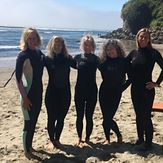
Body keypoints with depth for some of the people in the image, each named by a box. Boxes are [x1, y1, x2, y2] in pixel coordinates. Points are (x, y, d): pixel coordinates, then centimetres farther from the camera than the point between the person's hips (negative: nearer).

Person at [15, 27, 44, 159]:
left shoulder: (39, 53, 4)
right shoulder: (23, 55, -15)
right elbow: (18, 78, -16)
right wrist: (24, 97, -18)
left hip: (38, 92, 6)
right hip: (28, 94, -6)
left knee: (34, 121, 16)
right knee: (28, 123, 2)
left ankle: (30, 145, 34)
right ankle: (27, 151, 20)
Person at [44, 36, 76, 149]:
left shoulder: (68, 58, 1)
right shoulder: (47, 59, -5)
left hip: (65, 93, 2)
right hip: (52, 93, -2)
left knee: (61, 118, 11)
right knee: (51, 118, 6)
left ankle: (57, 140, 30)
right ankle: (51, 140, 25)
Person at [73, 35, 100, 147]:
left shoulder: (95, 59, -1)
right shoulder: (78, 57, 2)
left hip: (91, 90, -1)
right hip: (79, 90, 1)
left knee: (89, 116, 5)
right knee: (79, 116, 8)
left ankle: (87, 139, 20)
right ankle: (79, 138, 24)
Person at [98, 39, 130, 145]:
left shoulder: (123, 61, -3)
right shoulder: (104, 61, 3)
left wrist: (123, 86, -2)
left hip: (116, 93, -3)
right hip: (104, 92, 3)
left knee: (108, 118, -5)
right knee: (107, 118, 4)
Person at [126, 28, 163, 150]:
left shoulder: (153, 53, -8)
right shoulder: (134, 53, 5)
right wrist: (131, 79, 6)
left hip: (147, 89, -5)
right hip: (135, 89, 5)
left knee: (146, 116, -1)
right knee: (138, 115, 14)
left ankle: (148, 142, 12)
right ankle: (140, 139, 28)